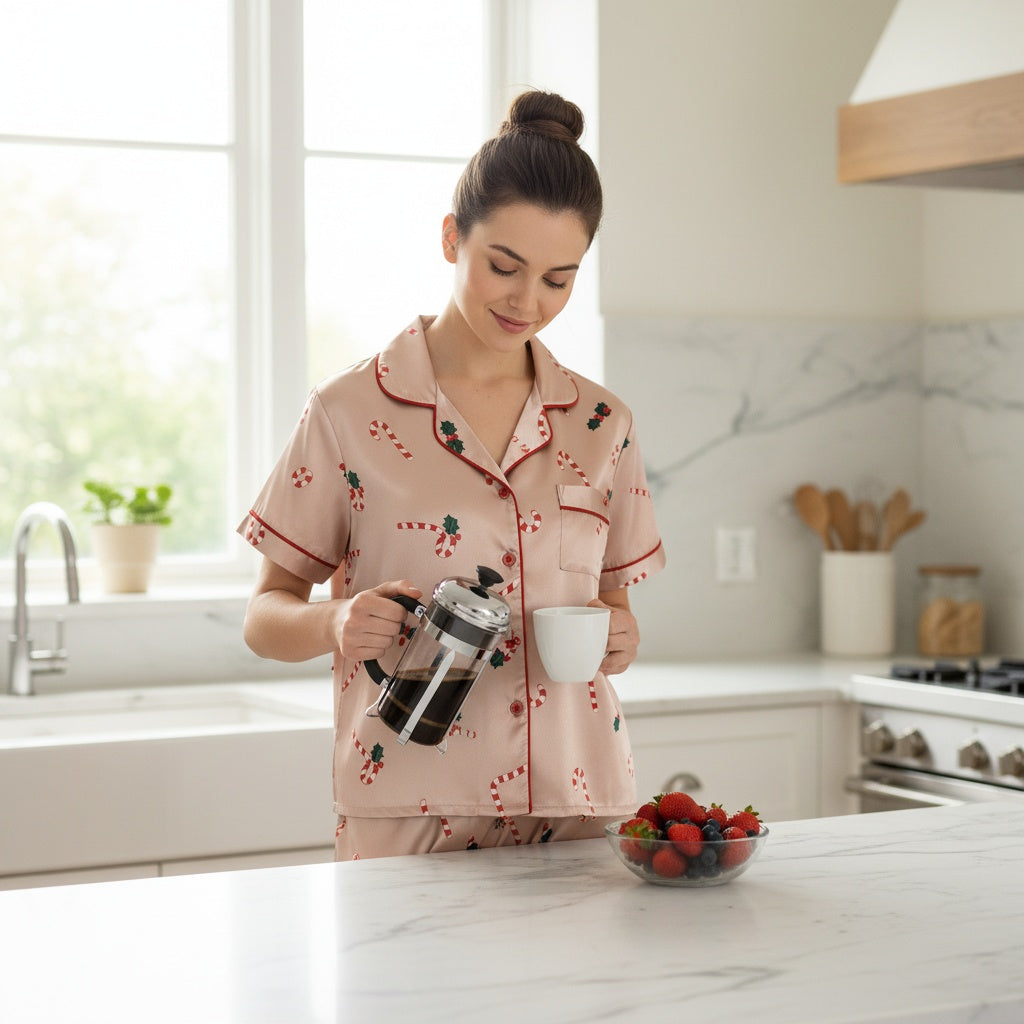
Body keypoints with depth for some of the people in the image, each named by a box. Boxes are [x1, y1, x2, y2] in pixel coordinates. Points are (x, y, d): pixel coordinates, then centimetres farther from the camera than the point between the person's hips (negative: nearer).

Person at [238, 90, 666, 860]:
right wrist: (338, 622, -19)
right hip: (409, 816, -3)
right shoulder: (350, 413, -3)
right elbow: (265, 617, 2)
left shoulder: (601, 425, 8)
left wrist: (617, 638, -6)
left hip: (579, 805, 3)